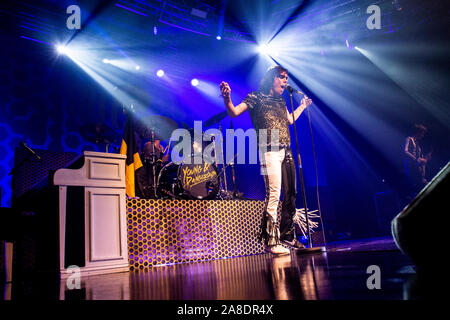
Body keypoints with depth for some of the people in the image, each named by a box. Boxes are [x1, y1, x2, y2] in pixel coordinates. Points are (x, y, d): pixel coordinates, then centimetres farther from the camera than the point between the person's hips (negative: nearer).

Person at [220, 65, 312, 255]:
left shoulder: (281, 101, 23)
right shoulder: (256, 97, 3)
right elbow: (233, 113, -7)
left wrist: (303, 106, 46)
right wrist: (227, 98, -27)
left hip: (286, 152, 8)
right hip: (269, 152, -8)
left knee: (290, 195, 9)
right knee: (273, 195, -16)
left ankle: (287, 236, 21)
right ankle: (270, 241, -11)